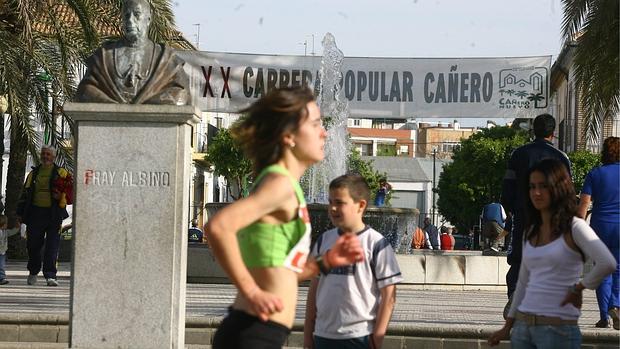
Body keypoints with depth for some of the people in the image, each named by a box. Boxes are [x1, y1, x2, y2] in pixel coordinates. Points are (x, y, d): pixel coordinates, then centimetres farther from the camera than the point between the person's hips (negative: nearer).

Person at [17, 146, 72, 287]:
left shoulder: (61, 173, 7)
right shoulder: (33, 173, 16)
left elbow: (71, 192, 4)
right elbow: (25, 194, 19)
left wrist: (62, 196, -16)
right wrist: (21, 213, 13)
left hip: (53, 214, -3)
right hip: (35, 213, 3)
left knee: (52, 246, -8)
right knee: (33, 245, 7)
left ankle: (50, 276, -9)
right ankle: (33, 272, 28)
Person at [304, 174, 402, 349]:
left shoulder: (376, 243, -7)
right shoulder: (324, 240, 8)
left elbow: (388, 296, -6)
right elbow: (314, 287, 14)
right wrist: (307, 334, 12)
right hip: (323, 335, 5)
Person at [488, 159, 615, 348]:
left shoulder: (574, 228, -6)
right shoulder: (531, 232, 13)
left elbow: (607, 263, -22)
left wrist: (578, 288, -11)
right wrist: (508, 326, 18)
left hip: (558, 328, -6)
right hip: (523, 326, 6)